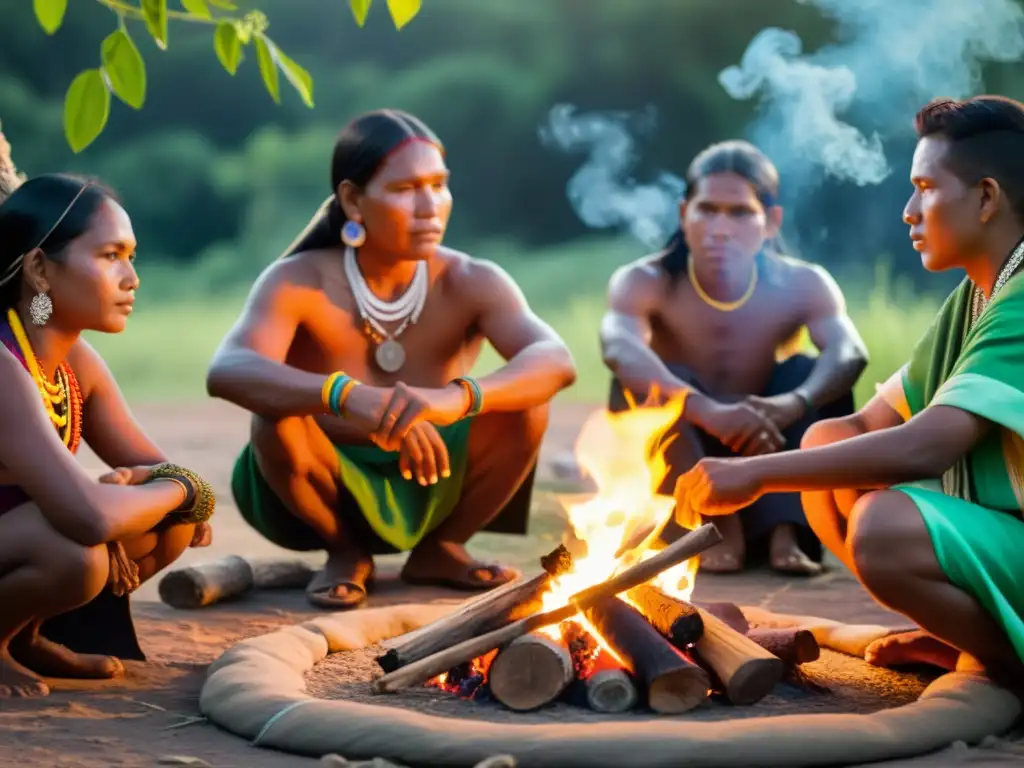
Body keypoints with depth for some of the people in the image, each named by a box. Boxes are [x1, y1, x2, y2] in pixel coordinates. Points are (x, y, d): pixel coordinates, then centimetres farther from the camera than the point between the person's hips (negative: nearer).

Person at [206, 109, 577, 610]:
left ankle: (439, 549, 3)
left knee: (525, 400, -23)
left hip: (427, 489, 2)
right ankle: (346, 555, -2)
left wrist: (459, 397, -54)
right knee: (278, 418, -33)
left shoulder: (470, 284, -15)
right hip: (328, 493, -2)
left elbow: (555, 361, -34)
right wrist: (346, 396, -59)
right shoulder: (298, 283, -20)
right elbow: (227, 372, -40)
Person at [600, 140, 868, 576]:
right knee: (641, 382, -27)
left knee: (813, 376, -20)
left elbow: (851, 354, -29)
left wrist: (794, 404, -51)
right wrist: (707, 411, -55)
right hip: (683, 471, -1)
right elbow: (619, 349, -38)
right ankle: (717, 528, -27)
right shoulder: (646, 282, -15)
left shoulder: (801, 286, -9)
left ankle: (785, 529, -29)